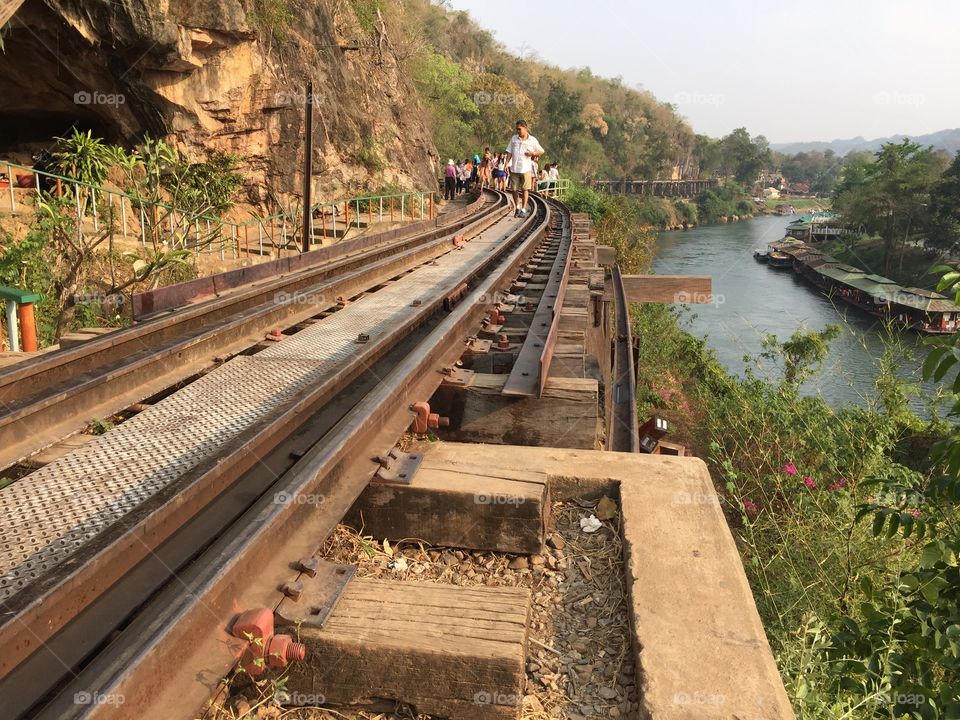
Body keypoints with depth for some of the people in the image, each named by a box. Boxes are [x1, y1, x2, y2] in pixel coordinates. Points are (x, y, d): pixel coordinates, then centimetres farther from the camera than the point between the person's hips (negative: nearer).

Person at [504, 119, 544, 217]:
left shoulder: (532, 140, 2)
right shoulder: (513, 138, 8)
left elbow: (541, 151, 8)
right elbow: (509, 152, 11)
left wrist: (533, 153, -11)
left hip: (526, 169, -2)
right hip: (514, 169, 2)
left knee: (525, 190, -3)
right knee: (514, 190, 4)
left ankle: (523, 210, 2)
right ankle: (517, 208, 22)